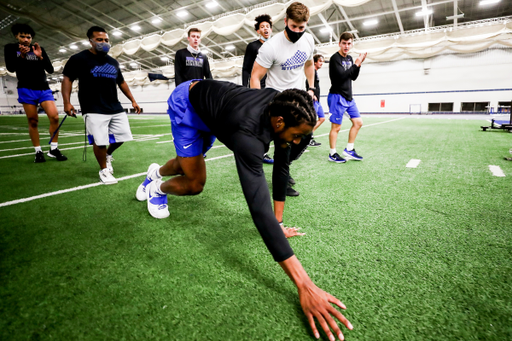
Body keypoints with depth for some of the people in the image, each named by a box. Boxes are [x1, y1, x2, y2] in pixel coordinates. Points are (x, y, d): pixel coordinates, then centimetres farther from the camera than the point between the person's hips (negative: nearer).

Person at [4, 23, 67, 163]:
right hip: (26, 90, -1)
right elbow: (11, 68, -4)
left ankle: (53, 149, -5)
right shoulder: (10, 48, 7)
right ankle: (38, 152, 5)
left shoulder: (39, 49, 10)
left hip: (44, 89, 1)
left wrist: (40, 57, -12)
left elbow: (50, 70, 4)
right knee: (33, 121, -3)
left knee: (54, 117, -15)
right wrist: (22, 56, -17)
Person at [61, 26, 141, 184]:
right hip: (94, 110, -5)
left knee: (122, 136, 5)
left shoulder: (113, 62, 18)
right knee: (99, 141, -10)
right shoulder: (79, 58, 1)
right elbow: (67, 79, -1)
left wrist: (133, 100, 19)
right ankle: (104, 170, 10)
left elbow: (121, 82, 26)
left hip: (116, 109, 6)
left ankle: (108, 155, 34)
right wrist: (66, 102, -12)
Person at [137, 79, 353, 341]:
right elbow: (259, 206, -57)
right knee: (194, 184, -11)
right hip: (186, 103, -6)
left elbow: (281, 167, -16)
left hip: (210, 101, 7)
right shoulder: (248, 133, -48)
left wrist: (278, 223, -16)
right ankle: (157, 188, 27)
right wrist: (304, 285, -57)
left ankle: (156, 172, 61)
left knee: (190, 162, 25)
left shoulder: (282, 106, -25)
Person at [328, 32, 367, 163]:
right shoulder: (335, 58, -9)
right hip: (337, 97, -8)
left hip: (349, 97, 8)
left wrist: (359, 64, 1)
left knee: (358, 122, 8)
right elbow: (341, 76, -20)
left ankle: (349, 150, 17)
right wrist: (356, 64, -12)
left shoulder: (349, 58, 15)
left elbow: (353, 77, 16)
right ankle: (332, 154, 7)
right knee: (336, 127, -5)